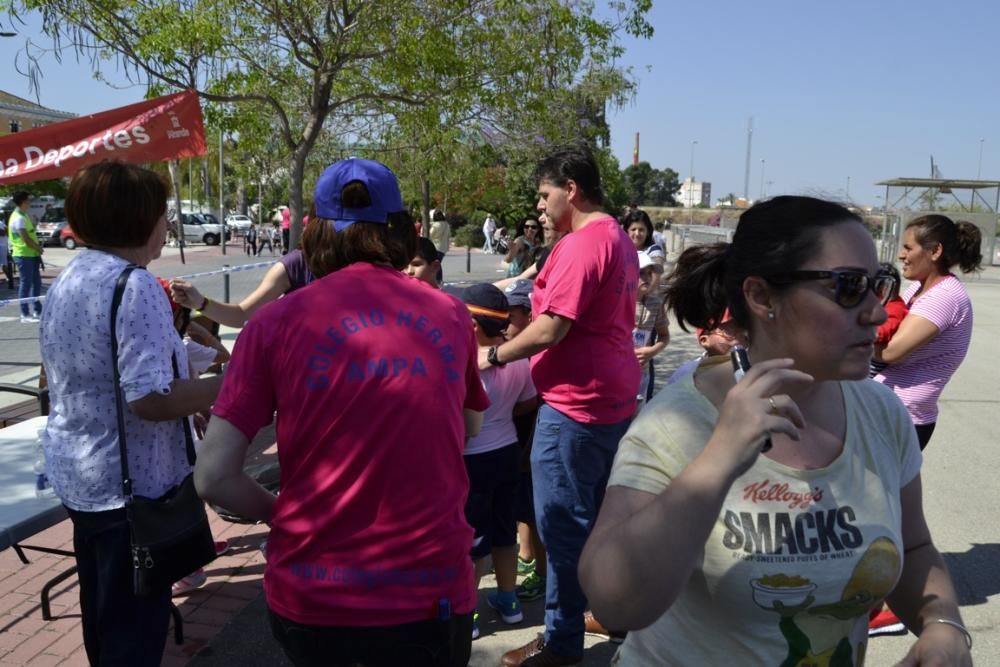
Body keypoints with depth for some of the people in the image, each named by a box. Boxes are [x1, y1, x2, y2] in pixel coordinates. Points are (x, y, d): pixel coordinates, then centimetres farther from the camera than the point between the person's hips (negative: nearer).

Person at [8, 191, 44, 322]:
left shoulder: (24, 216, 14)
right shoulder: (18, 218, -16)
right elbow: (26, 238, -21)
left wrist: (38, 248, 6)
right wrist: (39, 249, -7)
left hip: (31, 254, 10)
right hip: (23, 255, -10)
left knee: (36, 282, 14)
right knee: (26, 284, -5)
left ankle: (37, 310, 22)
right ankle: (25, 314, 0)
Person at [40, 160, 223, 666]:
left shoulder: (66, 279, 5)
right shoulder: (134, 286, -23)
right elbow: (150, 399, -28)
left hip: (76, 471, 9)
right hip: (128, 482, -9)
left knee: (101, 605, 25)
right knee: (135, 621, 7)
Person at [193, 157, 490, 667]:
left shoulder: (276, 322, -8)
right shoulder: (451, 315, -2)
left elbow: (213, 476, -8)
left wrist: (282, 512, 9)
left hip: (310, 596, 0)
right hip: (430, 592, 1)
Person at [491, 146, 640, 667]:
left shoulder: (579, 245, -18)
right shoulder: (618, 239, 14)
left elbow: (550, 329, -22)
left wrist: (495, 355, -9)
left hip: (575, 401, -10)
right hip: (612, 396, 10)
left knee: (562, 522, 0)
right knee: (601, 514, 20)